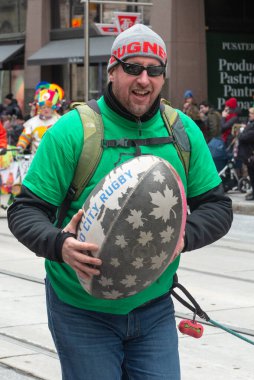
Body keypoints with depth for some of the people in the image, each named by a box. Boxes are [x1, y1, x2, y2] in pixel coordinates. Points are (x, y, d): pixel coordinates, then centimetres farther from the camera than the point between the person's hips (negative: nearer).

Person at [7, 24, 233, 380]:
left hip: (154, 309, 3)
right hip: (82, 312, -3)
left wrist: (184, 235, -17)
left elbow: (217, 206, 5)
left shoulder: (183, 131, 1)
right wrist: (59, 244, -29)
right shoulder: (72, 131, -11)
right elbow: (25, 210, -8)